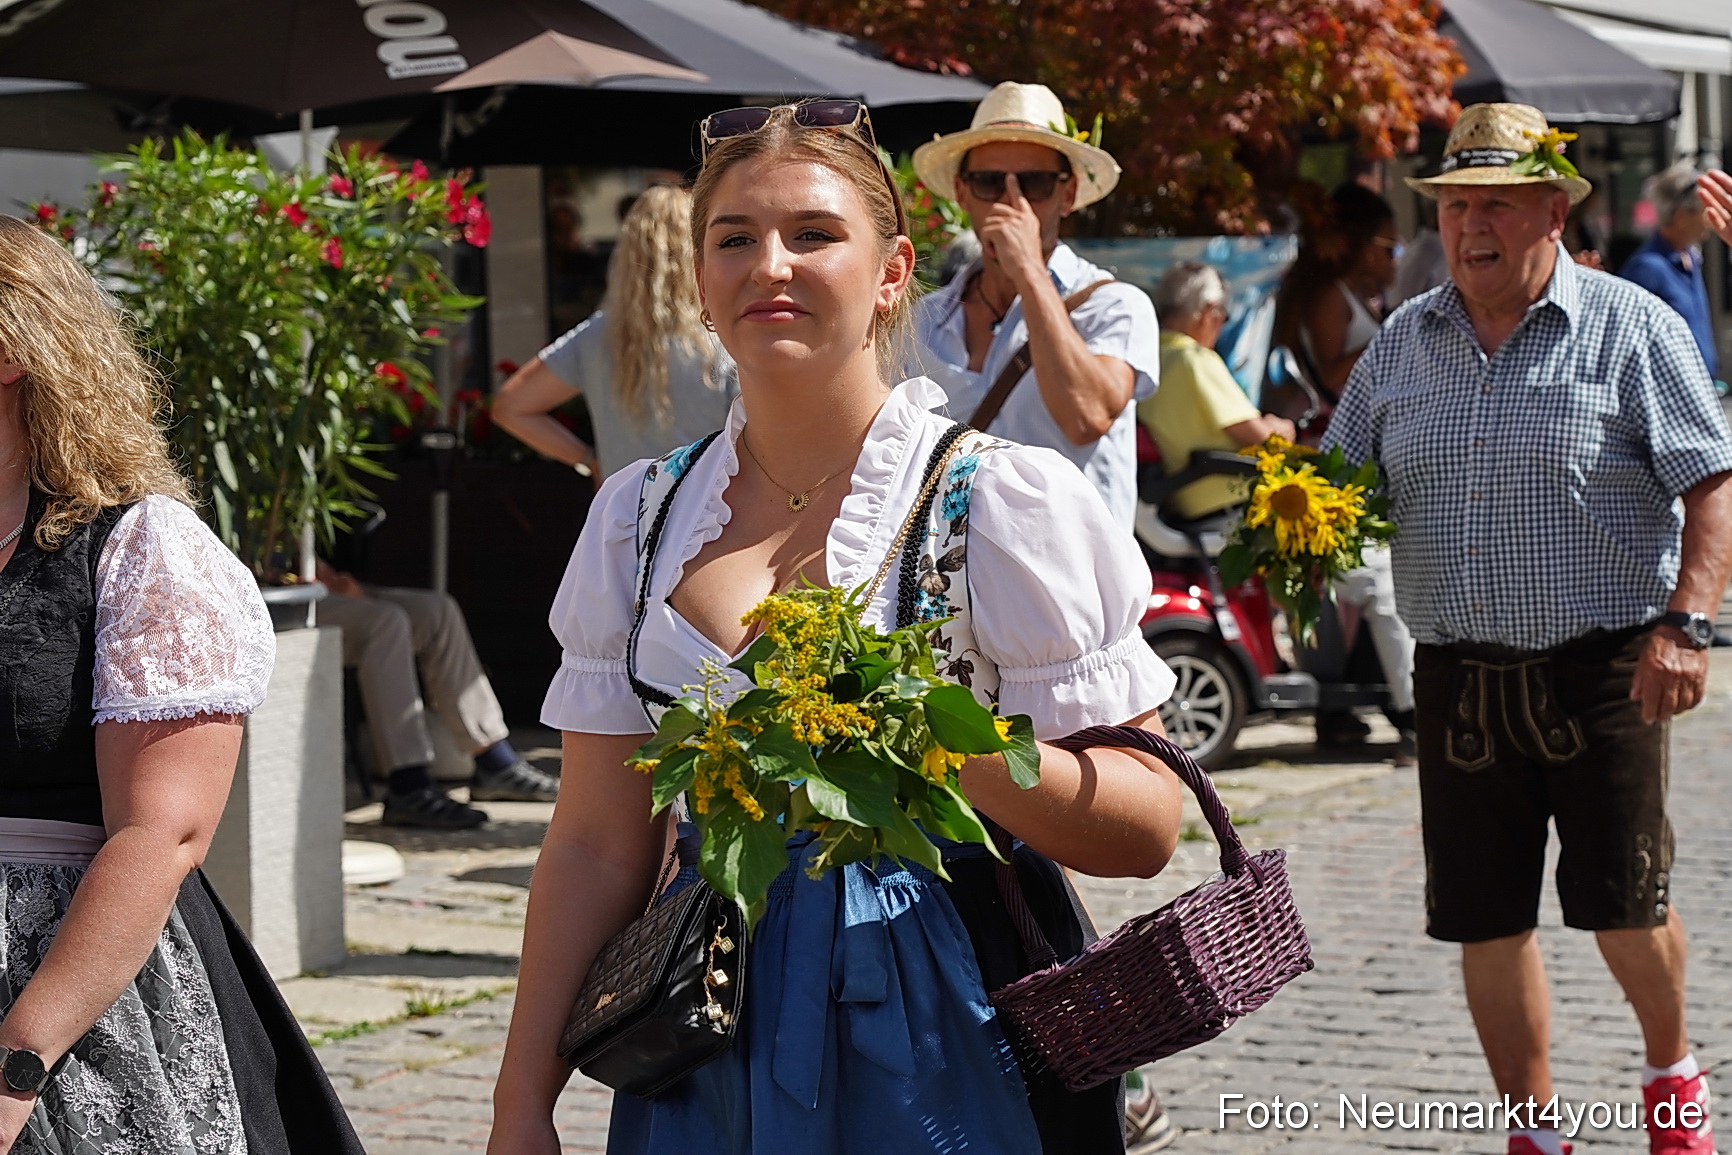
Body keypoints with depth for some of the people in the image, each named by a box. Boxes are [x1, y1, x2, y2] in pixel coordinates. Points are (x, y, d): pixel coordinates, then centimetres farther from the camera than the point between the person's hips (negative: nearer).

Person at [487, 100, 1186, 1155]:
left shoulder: (1010, 503, -7)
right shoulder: (640, 518, 6)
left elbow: (1148, 823, -10)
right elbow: (597, 843, 8)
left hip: (942, 1042, -3)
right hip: (710, 1060, 4)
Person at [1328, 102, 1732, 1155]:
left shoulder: (1631, 329, -2)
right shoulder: (1404, 345, 12)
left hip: (1602, 669, -4)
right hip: (1460, 675, 4)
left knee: (1623, 903, -2)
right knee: (1484, 918, 5)